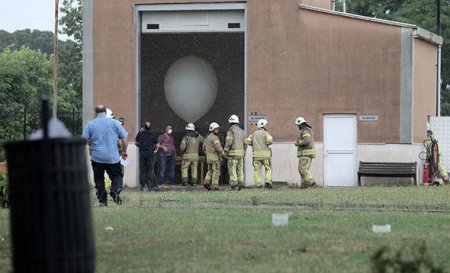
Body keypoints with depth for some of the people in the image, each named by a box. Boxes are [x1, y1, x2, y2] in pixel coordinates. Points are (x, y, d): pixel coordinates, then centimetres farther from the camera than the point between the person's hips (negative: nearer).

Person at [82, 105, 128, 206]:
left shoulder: (90, 124, 1)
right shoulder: (115, 123, 2)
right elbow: (124, 139, 3)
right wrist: (124, 151, 17)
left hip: (97, 157, 0)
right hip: (113, 157, 0)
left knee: (99, 179, 12)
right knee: (117, 176, 8)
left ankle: (102, 200, 6)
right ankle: (115, 190, -20)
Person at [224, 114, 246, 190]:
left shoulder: (231, 130, -8)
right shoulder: (241, 131, 14)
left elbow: (228, 142, -18)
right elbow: (245, 143, 14)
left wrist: (225, 152, -13)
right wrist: (243, 154, 20)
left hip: (233, 153, -6)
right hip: (241, 152, 6)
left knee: (232, 169, -4)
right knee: (240, 169, 8)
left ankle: (234, 184, -14)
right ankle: (241, 183, -1)